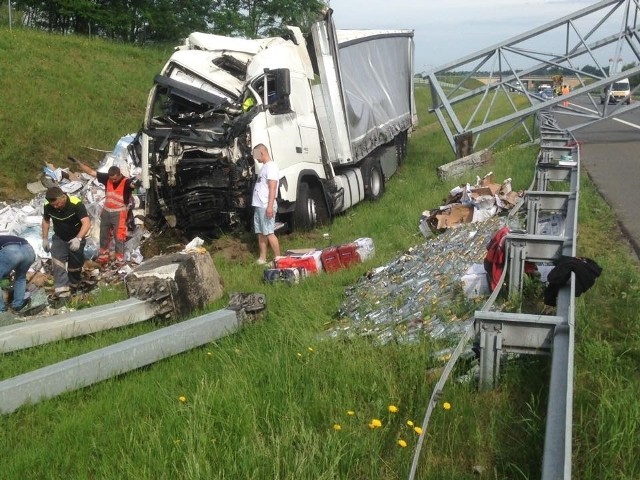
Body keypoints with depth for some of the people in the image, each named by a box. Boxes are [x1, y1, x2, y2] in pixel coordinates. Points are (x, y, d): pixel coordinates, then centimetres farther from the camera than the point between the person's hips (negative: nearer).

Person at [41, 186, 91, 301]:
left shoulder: (76, 204, -34)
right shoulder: (48, 205, -20)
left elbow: (87, 223, -41)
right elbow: (46, 220, 2)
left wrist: (78, 239, -55)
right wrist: (45, 238, -1)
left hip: (76, 239, -2)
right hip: (59, 238, 2)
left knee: (75, 264, 13)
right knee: (58, 263, -16)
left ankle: (74, 285, 41)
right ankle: (62, 293, -17)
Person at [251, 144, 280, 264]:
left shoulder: (271, 166, -11)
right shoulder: (264, 167, 18)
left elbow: (272, 188, -19)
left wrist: (270, 206, -25)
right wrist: (258, 204, 18)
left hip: (266, 206, -10)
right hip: (259, 205, 10)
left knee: (269, 233, -9)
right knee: (260, 233, 11)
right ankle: (262, 259, 15)